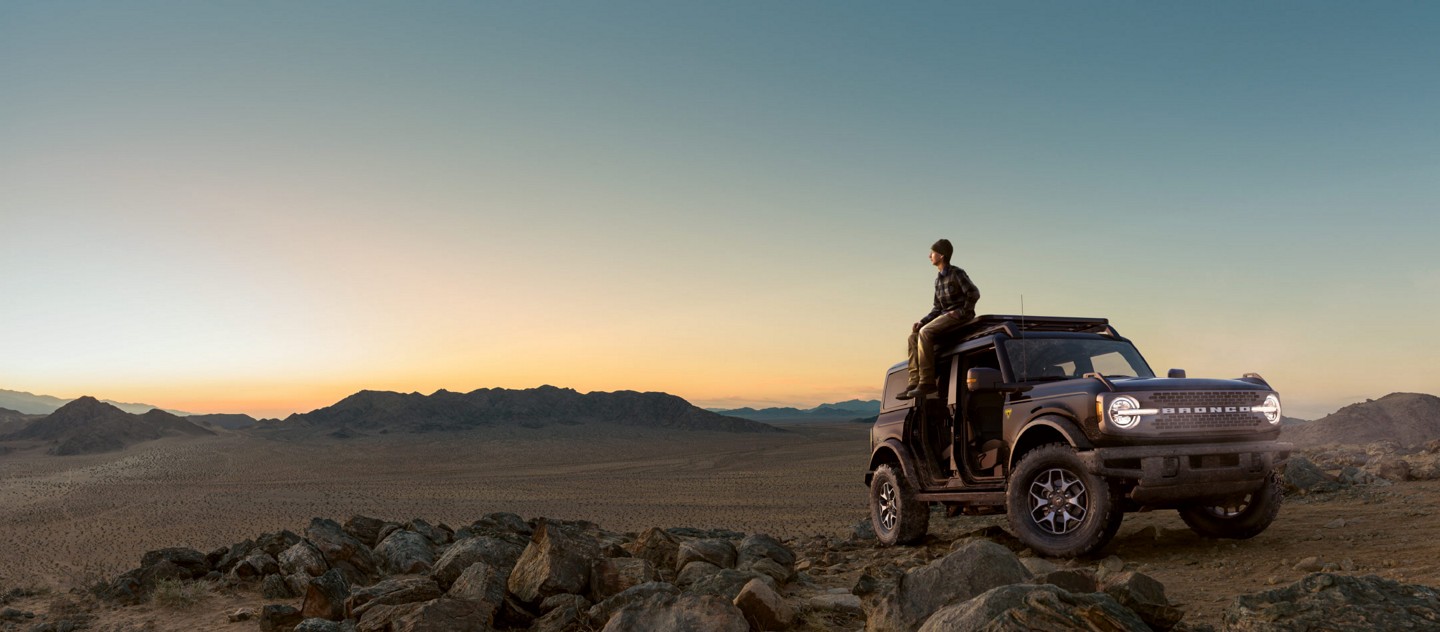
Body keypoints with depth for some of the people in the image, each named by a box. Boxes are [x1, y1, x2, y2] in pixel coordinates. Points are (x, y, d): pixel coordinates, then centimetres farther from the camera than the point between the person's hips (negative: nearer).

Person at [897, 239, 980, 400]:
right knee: (914, 335, -6)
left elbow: (974, 293, -14)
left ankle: (927, 382, -31)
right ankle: (914, 383, -11)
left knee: (925, 332, -28)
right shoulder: (938, 280, 18)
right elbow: (937, 308, 17)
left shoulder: (956, 273, -7)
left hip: (960, 315, -8)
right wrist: (922, 321, 3)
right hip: (944, 315, 9)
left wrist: (963, 312, -15)